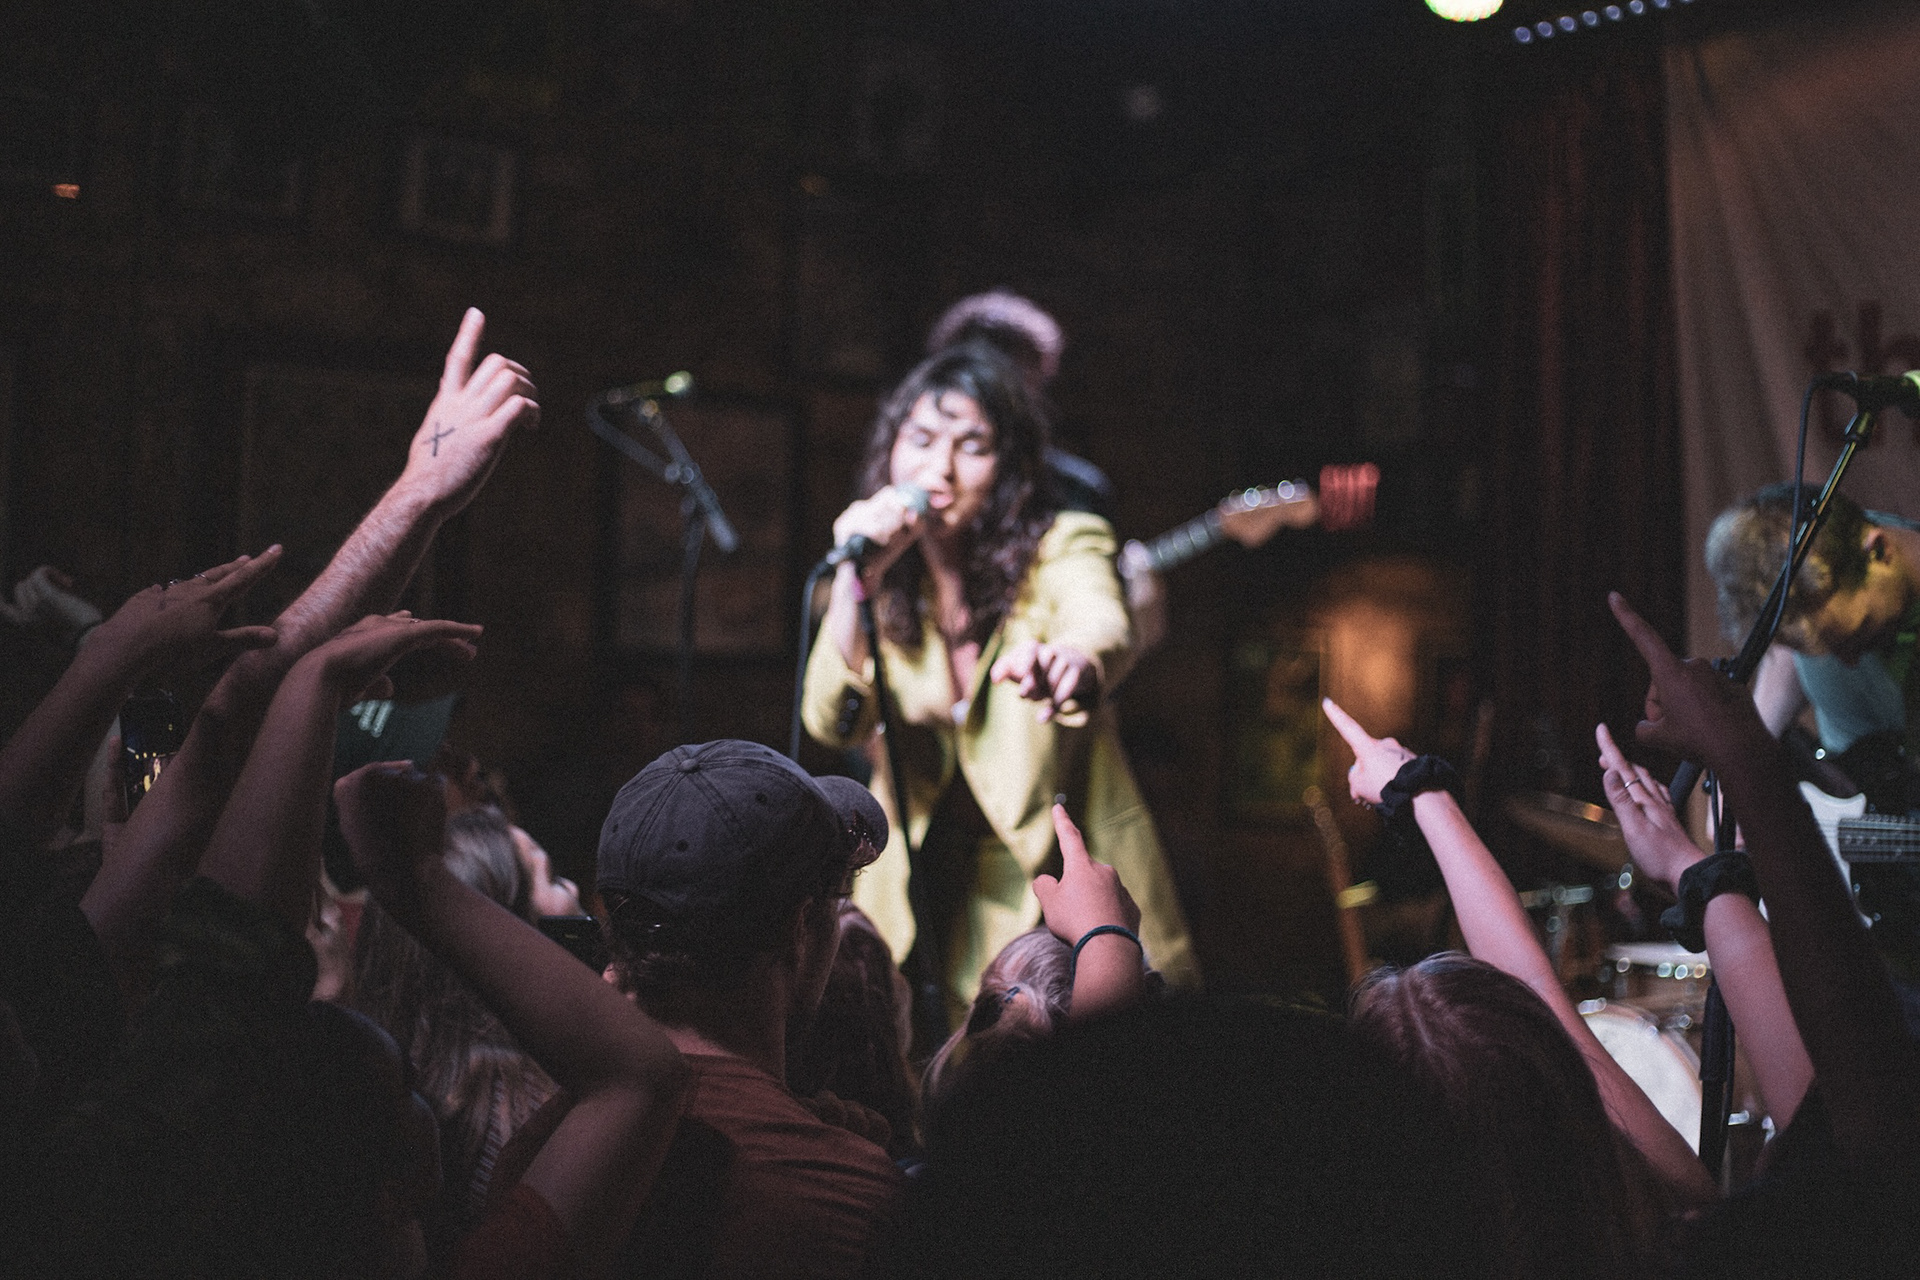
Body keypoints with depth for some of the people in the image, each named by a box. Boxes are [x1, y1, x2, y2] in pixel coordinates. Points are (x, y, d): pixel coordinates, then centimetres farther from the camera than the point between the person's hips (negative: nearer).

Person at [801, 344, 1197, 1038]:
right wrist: (858, 577, -23)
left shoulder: (1064, 546, -9)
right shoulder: (888, 584, 1)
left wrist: (1074, 663, -56)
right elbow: (834, 722, -11)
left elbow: (1105, 626, -32)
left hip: (1066, 884, -2)